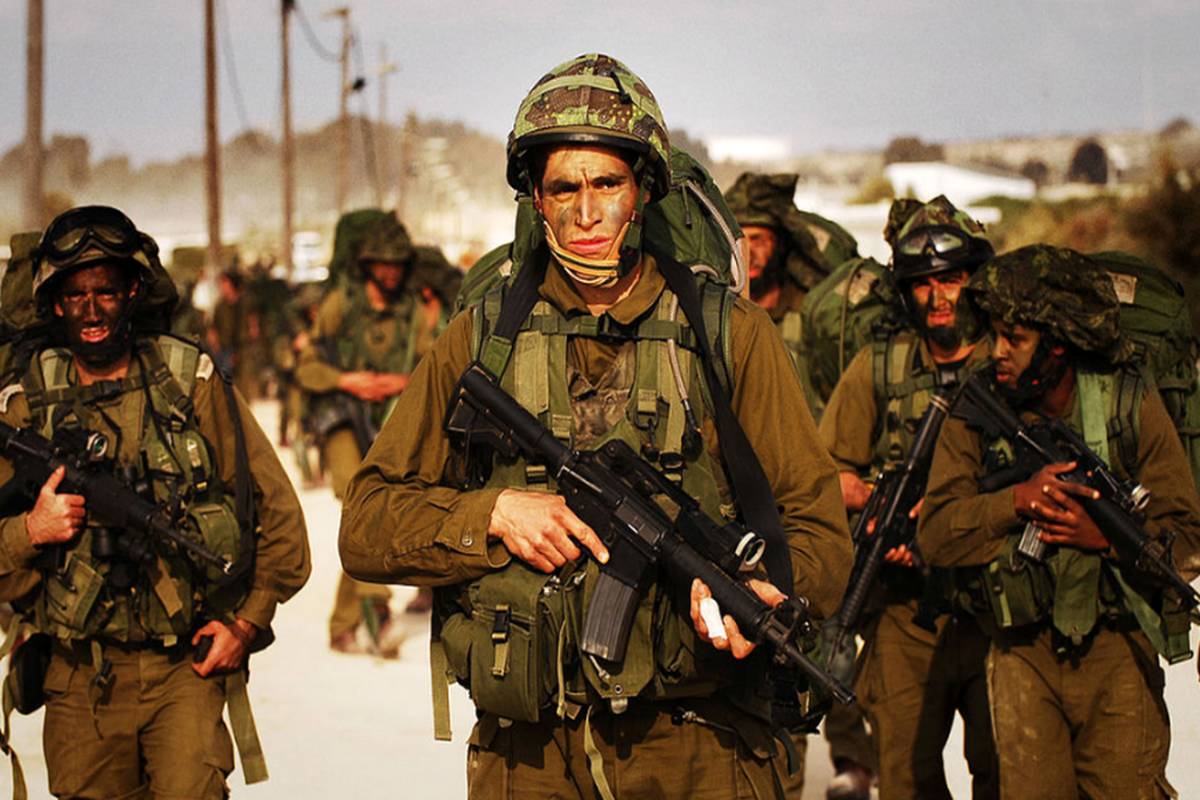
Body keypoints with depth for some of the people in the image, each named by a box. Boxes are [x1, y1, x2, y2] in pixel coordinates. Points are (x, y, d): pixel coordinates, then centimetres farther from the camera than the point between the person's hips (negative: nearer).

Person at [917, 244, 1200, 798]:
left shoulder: (1130, 405, -4)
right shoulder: (975, 414, -1)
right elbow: (936, 534, -8)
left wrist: (1106, 537, -20)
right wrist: (1018, 501, -22)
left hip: (1117, 648, -1)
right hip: (1023, 651, 1)